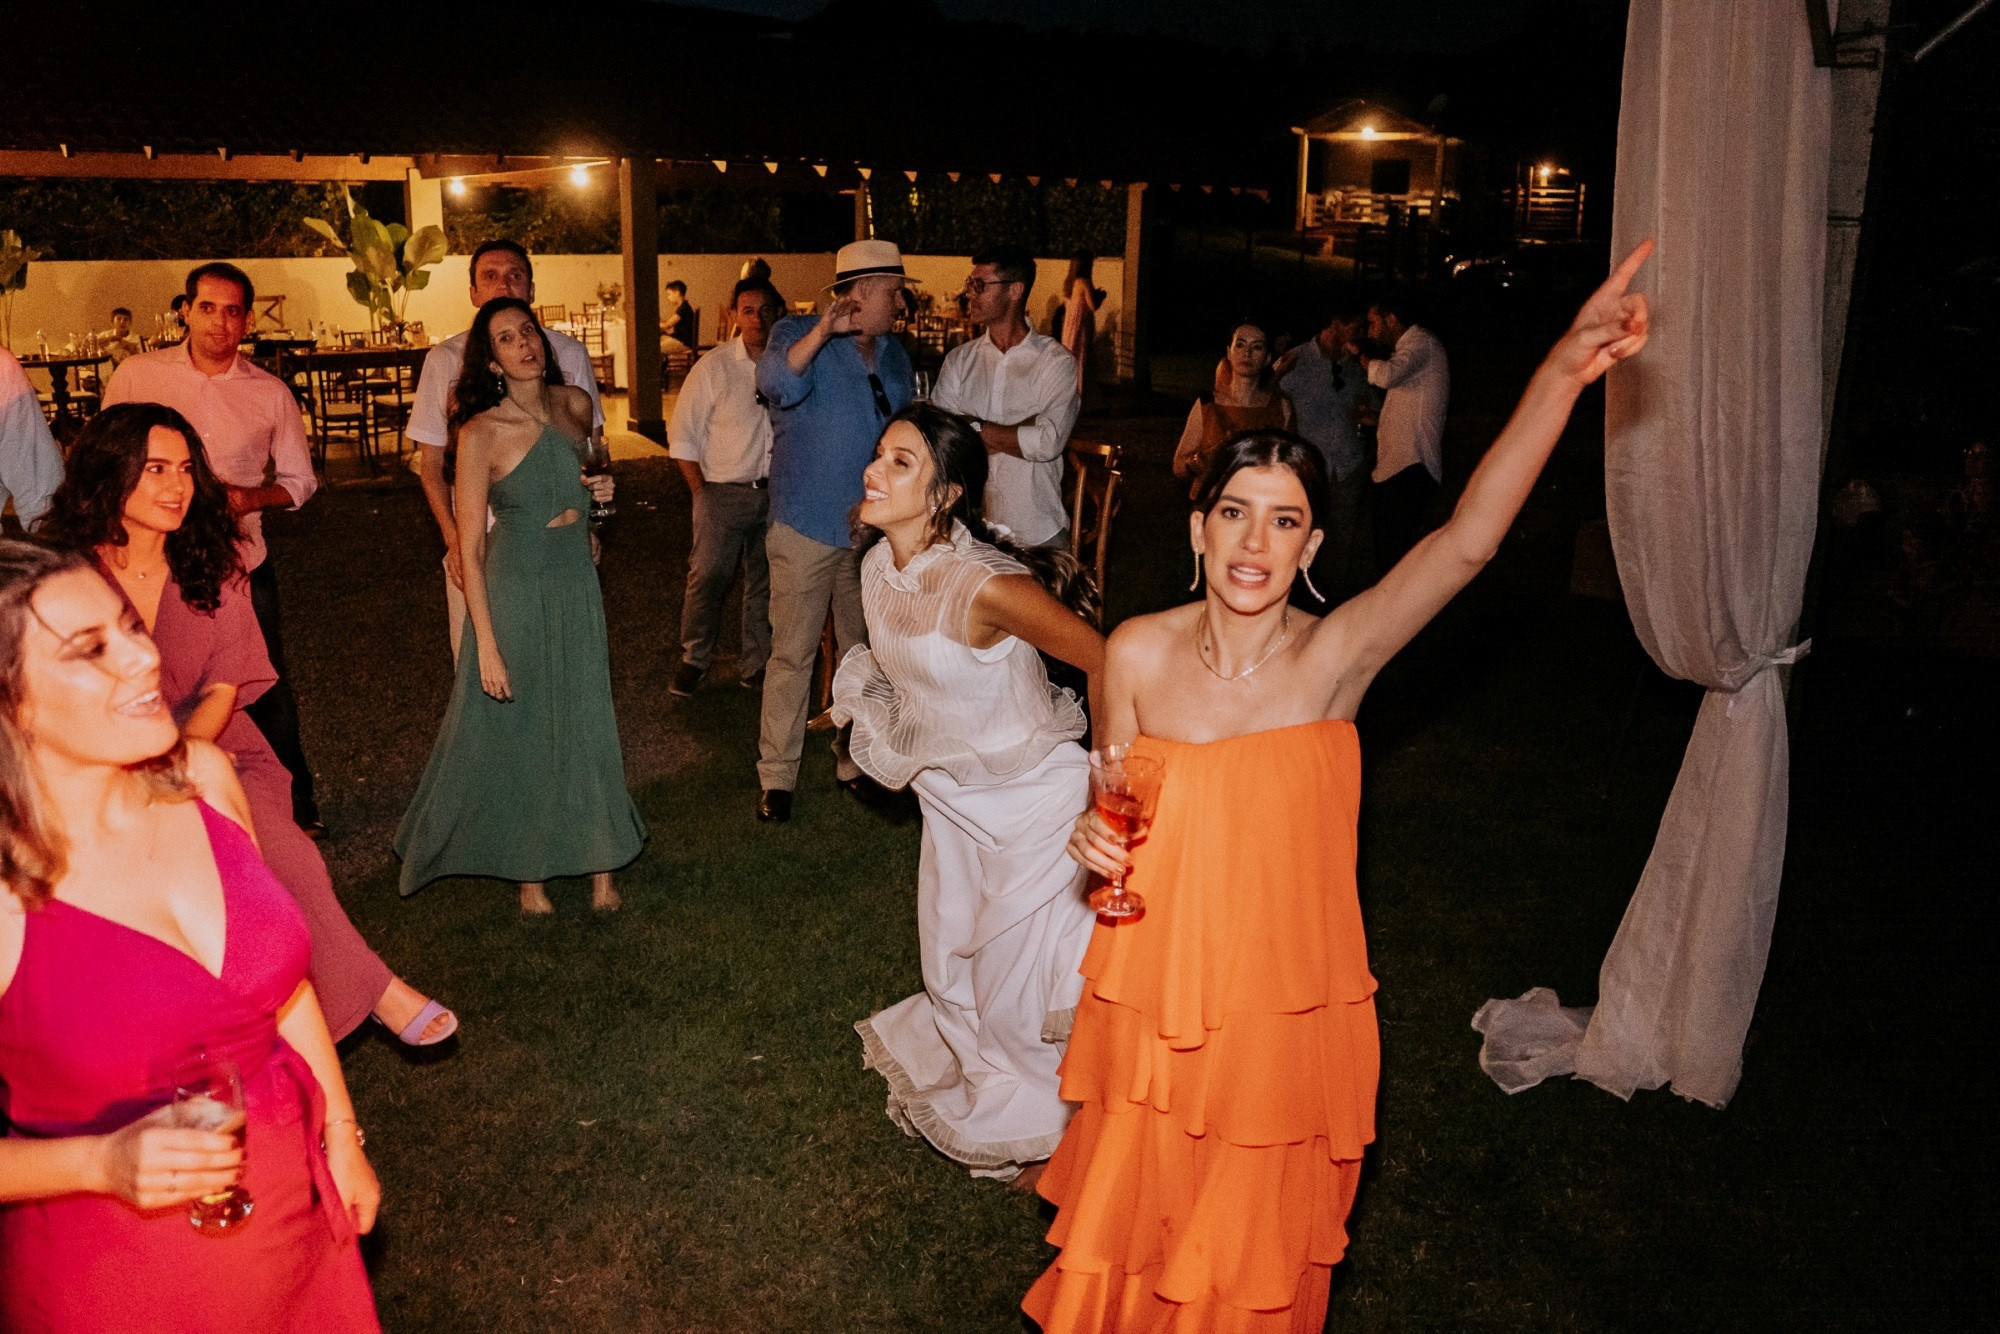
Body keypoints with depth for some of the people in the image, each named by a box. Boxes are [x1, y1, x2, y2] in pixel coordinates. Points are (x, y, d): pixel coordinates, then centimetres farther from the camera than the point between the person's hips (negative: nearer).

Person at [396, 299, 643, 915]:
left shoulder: (575, 405, -1)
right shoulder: (481, 433, -15)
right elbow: (470, 546, -13)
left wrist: (595, 489, 0)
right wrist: (486, 645, -16)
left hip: (579, 586, 4)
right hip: (515, 592, -4)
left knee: (586, 724, 10)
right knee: (515, 731, 9)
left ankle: (597, 861, 24)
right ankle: (528, 870, 27)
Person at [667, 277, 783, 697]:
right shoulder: (714, 366, -5)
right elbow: (682, 434, -1)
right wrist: (700, 490, -5)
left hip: (775, 493, 3)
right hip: (724, 492, -3)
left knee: (764, 582, 11)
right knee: (707, 576, -5)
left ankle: (755, 666, 24)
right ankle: (693, 660, 14)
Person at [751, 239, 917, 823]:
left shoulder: (895, 356, 13)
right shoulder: (798, 334, -5)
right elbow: (777, 383, -28)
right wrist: (824, 330, -41)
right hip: (808, 528, -6)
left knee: (864, 650, 14)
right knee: (793, 654, -2)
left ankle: (855, 758, 28)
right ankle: (777, 773, 9)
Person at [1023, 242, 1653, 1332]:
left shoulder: (1335, 656, -16)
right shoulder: (1136, 652, -10)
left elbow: (1467, 540, -33)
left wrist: (1564, 373, -45)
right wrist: (1095, 838, -18)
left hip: (1286, 1007, -1)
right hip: (1154, 994, 2)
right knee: (1139, 1224, 23)